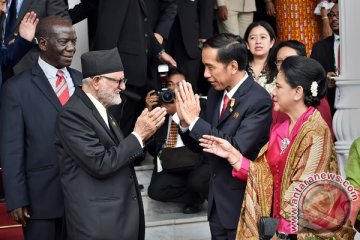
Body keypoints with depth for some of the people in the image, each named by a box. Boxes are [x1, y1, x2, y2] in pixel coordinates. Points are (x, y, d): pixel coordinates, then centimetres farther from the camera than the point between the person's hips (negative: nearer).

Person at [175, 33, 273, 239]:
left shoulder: (259, 100, -19)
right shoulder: (215, 92, 5)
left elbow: (238, 148, -27)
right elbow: (200, 145, 10)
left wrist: (195, 120, -24)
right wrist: (186, 122, -10)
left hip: (243, 202, -7)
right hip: (217, 199, 7)